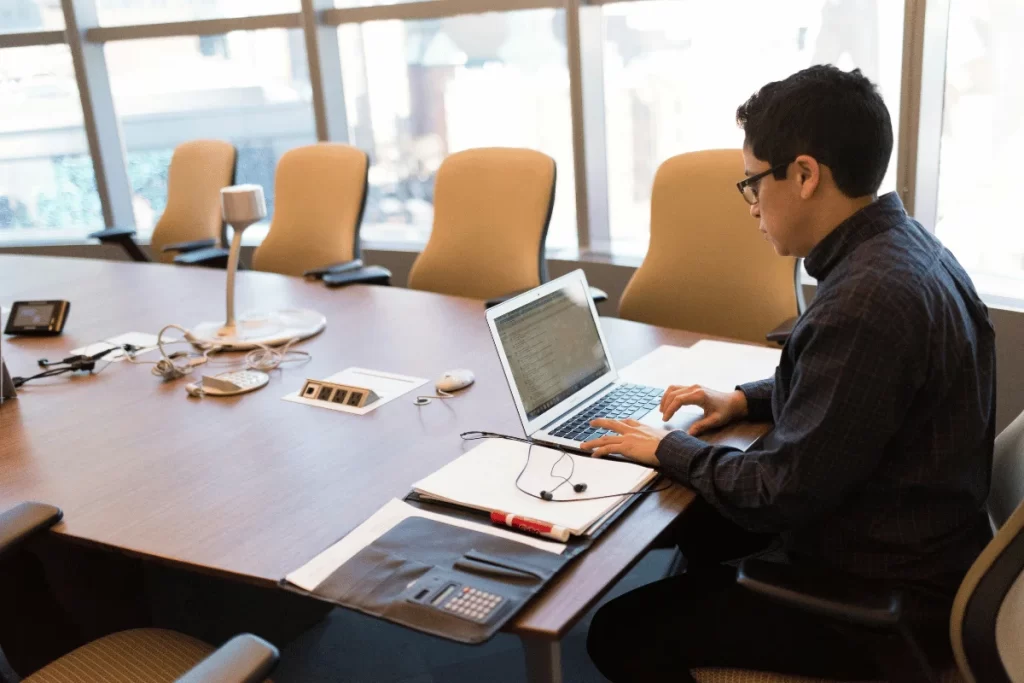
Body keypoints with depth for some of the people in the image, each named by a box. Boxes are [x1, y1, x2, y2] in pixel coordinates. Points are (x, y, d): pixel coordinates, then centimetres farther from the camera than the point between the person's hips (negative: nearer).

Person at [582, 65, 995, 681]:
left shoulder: (869, 298, -30)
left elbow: (781, 494, -25)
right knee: (700, 517, 25)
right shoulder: (901, 247, 1)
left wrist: (670, 449, -10)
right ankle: (709, 621, 44)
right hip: (913, 552, 10)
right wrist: (745, 400, 8)